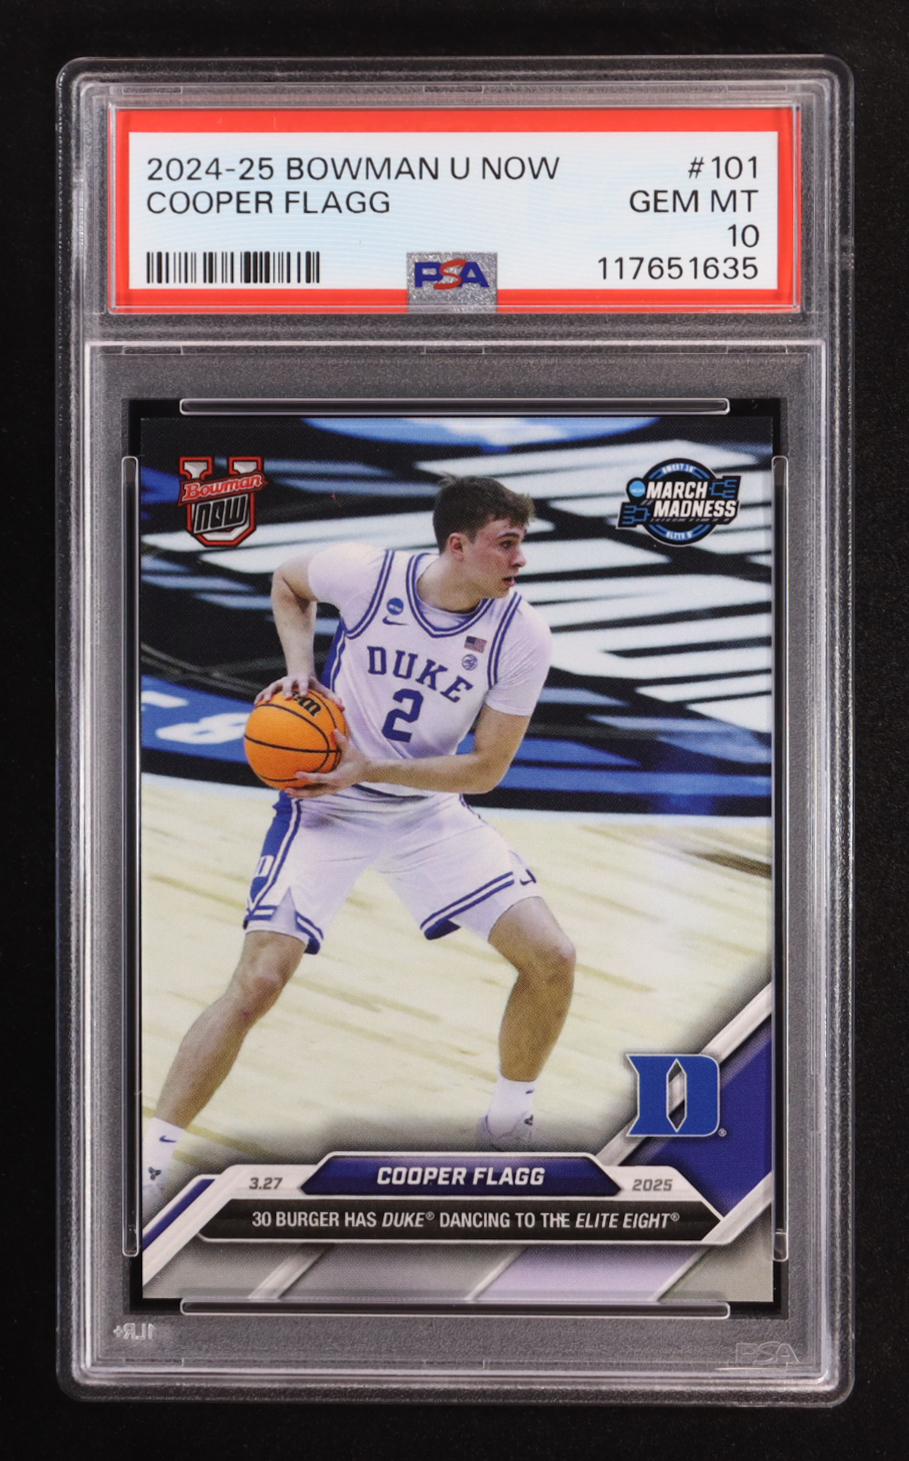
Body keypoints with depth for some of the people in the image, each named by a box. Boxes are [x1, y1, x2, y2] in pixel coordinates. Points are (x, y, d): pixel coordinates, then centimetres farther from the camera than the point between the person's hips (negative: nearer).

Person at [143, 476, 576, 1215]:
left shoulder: (523, 634, -16)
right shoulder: (363, 573, -19)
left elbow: (486, 768, -12)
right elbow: (286, 582, 5)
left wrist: (370, 767, -23)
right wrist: (300, 669, -10)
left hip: (432, 808, 2)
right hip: (326, 803, -2)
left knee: (551, 959, -9)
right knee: (258, 981, -16)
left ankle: (509, 1125, 16)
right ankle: (147, 1163, -2)